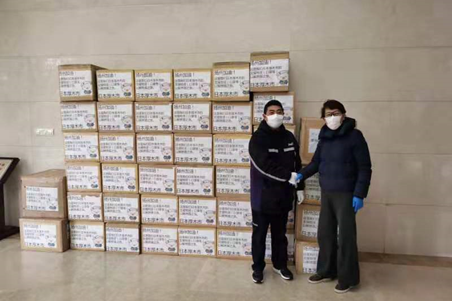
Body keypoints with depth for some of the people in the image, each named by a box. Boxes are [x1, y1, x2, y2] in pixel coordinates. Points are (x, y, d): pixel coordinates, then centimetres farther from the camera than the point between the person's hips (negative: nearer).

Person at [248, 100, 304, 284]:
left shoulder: (289, 137, 5)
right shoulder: (258, 139, -12)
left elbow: (297, 164, 13)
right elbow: (265, 166, -23)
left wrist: (299, 187, 9)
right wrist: (289, 176, -23)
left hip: (283, 196, 4)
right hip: (262, 196, -4)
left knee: (280, 234, 18)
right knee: (259, 234, 10)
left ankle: (280, 265, 36)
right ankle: (258, 267, 26)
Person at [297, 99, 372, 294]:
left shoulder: (354, 136, -9)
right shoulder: (324, 138, 9)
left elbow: (365, 168, -10)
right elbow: (316, 162, 14)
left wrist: (359, 194, -16)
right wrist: (302, 175, -4)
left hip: (346, 195, -6)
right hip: (326, 194, 6)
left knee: (346, 236, 1)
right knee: (325, 234, 12)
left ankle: (348, 278, 16)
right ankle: (326, 271, 28)